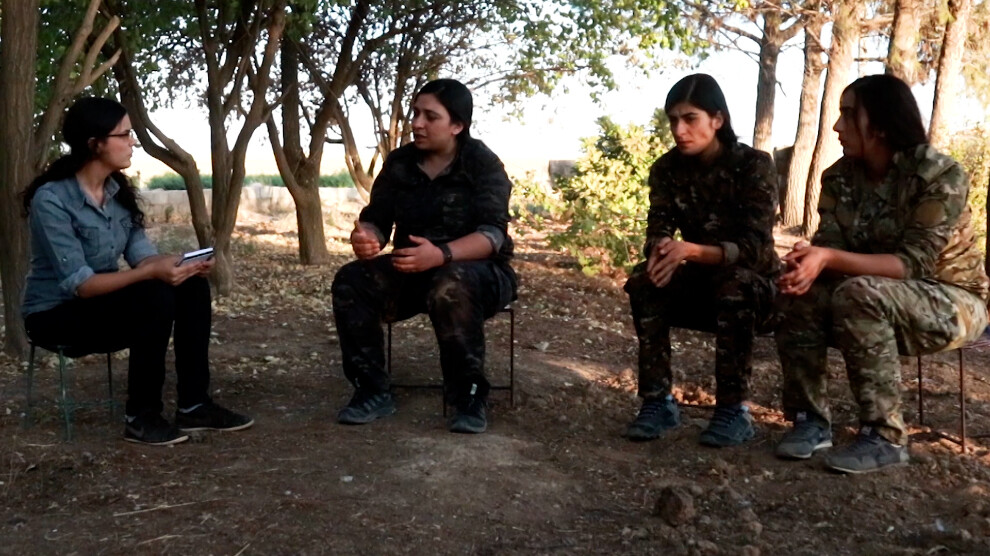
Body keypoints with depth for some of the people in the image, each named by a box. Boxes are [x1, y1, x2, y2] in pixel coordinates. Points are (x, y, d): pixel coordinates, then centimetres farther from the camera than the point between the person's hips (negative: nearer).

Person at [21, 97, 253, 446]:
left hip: (106, 301, 7)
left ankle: (194, 406, -9)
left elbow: (141, 253, -4)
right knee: (155, 298, -30)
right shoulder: (51, 199, -23)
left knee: (191, 287, -13)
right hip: (57, 315, -7)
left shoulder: (118, 190, 0)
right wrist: (151, 272, -39)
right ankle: (141, 417, -16)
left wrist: (178, 264, -25)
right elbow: (78, 284, -29)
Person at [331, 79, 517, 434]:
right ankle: (372, 390, -12)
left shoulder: (483, 164, -12)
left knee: (449, 287, -39)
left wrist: (441, 254, -43)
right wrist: (365, 238, -27)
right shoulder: (399, 163, 2)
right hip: (412, 271, 5)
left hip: (478, 270, -5)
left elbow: (493, 234, -24)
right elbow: (376, 219, 0)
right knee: (350, 281, -19)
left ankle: (470, 397, -25)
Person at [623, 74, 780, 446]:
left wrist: (693, 250, -42)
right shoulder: (667, 169, -4)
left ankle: (734, 410, -26)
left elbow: (755, 247, -25)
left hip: (753, 284, -3)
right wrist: (663, 248, -36)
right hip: (698, 284, 4)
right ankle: (658, 400, -20)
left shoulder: (754, 165, -17)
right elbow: (657, 231, -10)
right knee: (644, 281, -25)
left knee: (733, 284, -37)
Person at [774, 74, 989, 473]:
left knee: (859, 295, -34)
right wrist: (808, 263, -36)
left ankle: (885, 437, -24)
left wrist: (829, 259, -41)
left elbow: (914, 264, -29)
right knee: (799, 292, -21)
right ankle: (811, 419, -10)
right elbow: (830, 247, -11)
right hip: (880, 299, 6)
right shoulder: (839, 177, -3)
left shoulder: (940, 175, -21)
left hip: (951, 300, -6)